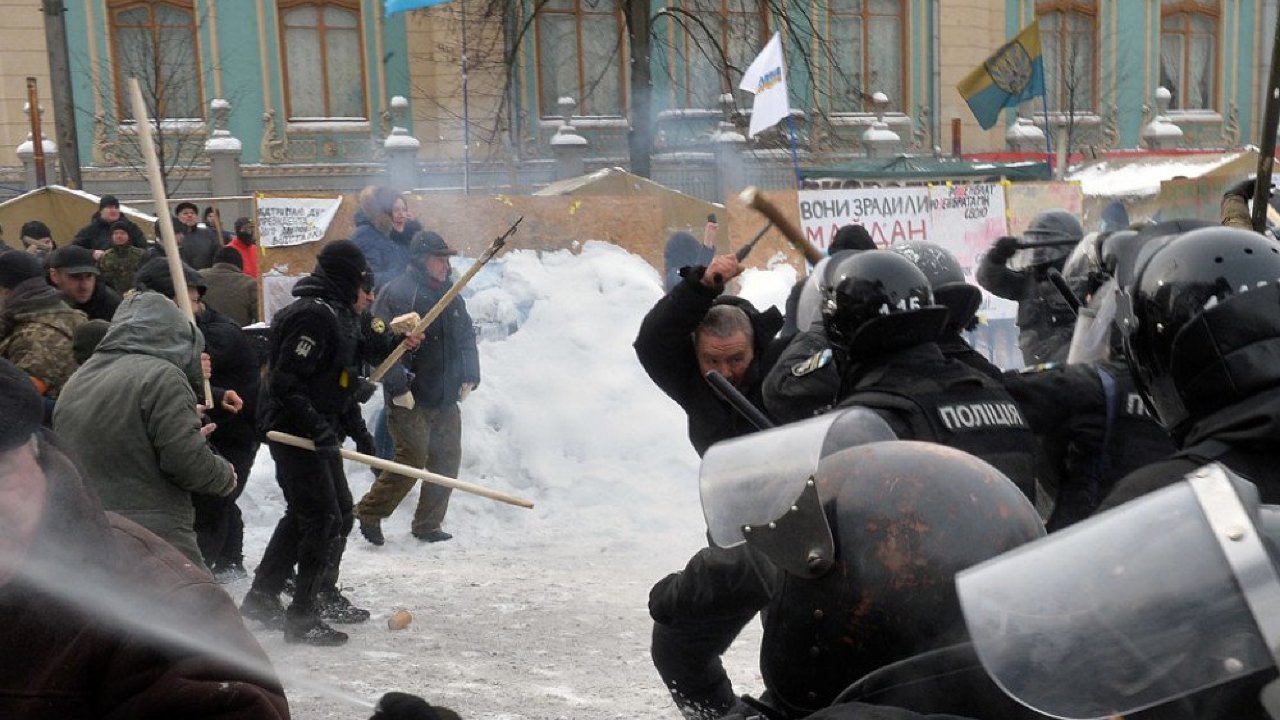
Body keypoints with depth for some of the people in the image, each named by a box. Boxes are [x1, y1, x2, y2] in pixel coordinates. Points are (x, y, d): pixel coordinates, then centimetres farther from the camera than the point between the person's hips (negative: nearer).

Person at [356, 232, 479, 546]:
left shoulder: (450, 295, 12)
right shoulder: (396, 293, -13)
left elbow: (467, 337, 20)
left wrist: (469, 377, 10)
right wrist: (398, 388, -21)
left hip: (445, 398, 8)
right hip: (409, 400, -8)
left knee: (448, 458, 8)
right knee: (412, 459, -8)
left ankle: (428, 525, 23)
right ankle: (368, 514, 13)